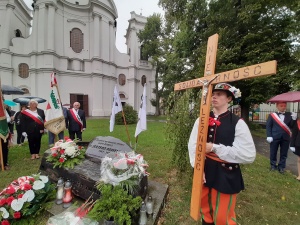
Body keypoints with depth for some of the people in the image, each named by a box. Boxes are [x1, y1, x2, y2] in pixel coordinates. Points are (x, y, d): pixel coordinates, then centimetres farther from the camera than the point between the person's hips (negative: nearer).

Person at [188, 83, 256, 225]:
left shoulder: (238, 123, -12)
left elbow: (249, 155, -18)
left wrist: (214, 148, -22)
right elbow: (192, 145, -5)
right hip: (204, 171, 4)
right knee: (205, 210, 25)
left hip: (226, 176, -3)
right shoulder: (201, 120, -3)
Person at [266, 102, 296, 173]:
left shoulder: (289, 115, 6)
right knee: (273, 152, 9)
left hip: (286, 138, 2)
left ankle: (281, 166, 24)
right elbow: (268, 126, -3)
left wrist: (294, 119, -15)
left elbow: (292, 126, 1)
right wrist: (269, 136, -10)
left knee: (284, 154, 10)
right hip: (275, 137, -2)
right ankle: (273, 165, 25)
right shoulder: (272, 115, -1)